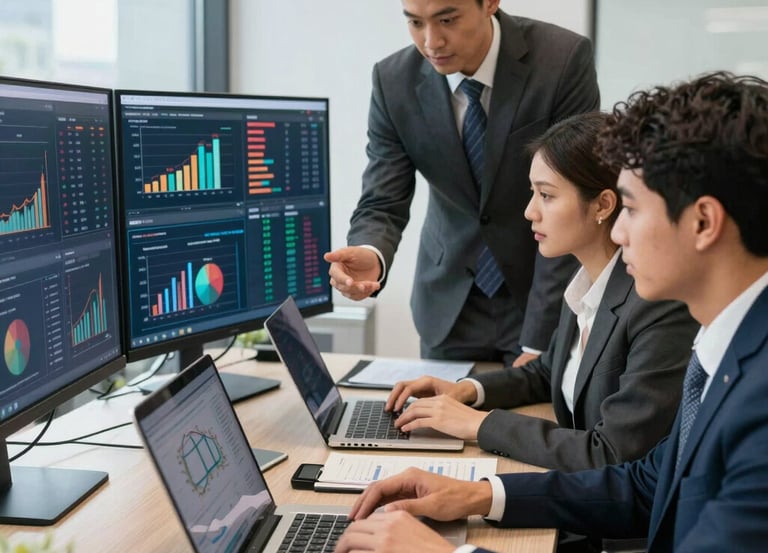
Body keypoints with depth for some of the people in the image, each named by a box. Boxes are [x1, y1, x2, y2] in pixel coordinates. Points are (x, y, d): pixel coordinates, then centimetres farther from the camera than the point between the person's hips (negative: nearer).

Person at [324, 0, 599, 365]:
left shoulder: (564, 60, -20)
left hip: (552, 297, -2)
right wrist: (370, 255, -34)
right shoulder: (394, 81, -12)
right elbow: (382, 204, -10)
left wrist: (539, 339, -22)